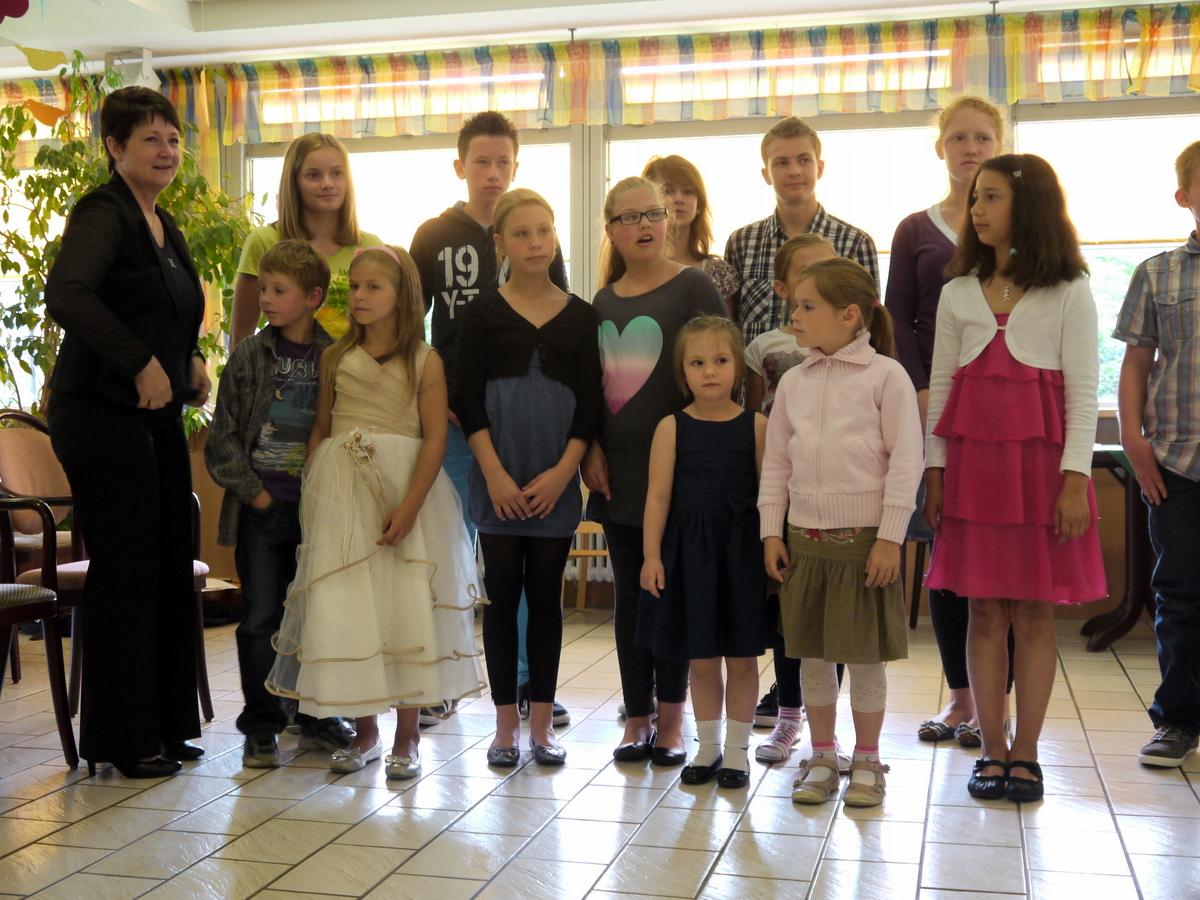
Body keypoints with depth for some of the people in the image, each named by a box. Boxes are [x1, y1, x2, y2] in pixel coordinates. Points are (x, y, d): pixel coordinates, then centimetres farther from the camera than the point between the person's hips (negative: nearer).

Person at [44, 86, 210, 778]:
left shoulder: (166, 226, 17)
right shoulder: (104, 213, -11)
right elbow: (66, 294, -28)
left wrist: (190, 359, 10)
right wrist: (143, 364, -25)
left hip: (158, 416, 9)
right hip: (102, 415, -9)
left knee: (171, 566, 10)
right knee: (125, 571, -4)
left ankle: (167, 723, 22)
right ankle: (120, 740, 8)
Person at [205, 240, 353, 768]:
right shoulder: (249, 356, 1)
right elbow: (223, 437, 1)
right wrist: (252, 491, -5)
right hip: (262, 507, 0)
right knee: (261, 618, 2)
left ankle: (317, 720, 24)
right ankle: (261, 729, 12)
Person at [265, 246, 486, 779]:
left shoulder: (424, 362, -1)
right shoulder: (336, 356, 9)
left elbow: (435, 438, -7)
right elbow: (320, 428, 12)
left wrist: (410, 505, -16)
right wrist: (313, 493, 1)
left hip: (406, 491, -3)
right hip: (341, 492, 3)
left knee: (408, 607, -1)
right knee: (344, 609, 2)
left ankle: (407, 737, 13)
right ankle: (365, 732, 18)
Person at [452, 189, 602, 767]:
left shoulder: (580, 317, 6)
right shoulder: (482, 314, 2)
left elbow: (589, 404, 3)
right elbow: (468, 400, -2)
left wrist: (561, 472, -8)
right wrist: (495, 474, -11)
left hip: (556, 481, 1)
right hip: (498, 478, -1)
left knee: (546, 595, 7)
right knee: (503, 594, 3)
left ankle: (541, 724, 15)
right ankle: (505, 725, 13)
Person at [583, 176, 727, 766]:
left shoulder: (691, 286, -3)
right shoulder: (603, 301, 12)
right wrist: (592, 450, 3)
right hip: (617, 472, 5)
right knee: (628, 595, 8)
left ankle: (670, 719, 14)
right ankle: (636, 719, 18)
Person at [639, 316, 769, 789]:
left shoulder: (755, 425, -1)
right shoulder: (672, 427, -1)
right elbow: (659, 494, -2)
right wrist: (652, 554, -7)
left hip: (742, 550, 0)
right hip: (690, 550, 1)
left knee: (742, 657, 6)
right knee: (701, 658, 10)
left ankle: (737, 749, 20)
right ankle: (708, 746, 25)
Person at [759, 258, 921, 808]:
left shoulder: (885, 375, -6)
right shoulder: (793, 382, 8)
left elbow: (906, 460, -8)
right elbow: (776, 461, 12)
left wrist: (889, 538, -12)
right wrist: (771, 533, 6)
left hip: (865, 537, -4)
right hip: (805, 537, 4)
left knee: (865, 656, 5)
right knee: (812, 655, 9)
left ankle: (867, 762, 20)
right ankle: (822, 759, 23)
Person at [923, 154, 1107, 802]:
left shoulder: (1068, 292, 2)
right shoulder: (958, 293, 11)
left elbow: (1082, 391, -2)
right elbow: (940, 386, 11)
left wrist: (1075, 479, -10)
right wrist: (934, 468, 4)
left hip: (1041, 457, -2)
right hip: (973, 457, 3)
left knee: (1034, 613, 2)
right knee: (985, 611, 4)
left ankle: (1025, 754, 12)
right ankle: (993, 749, 13)